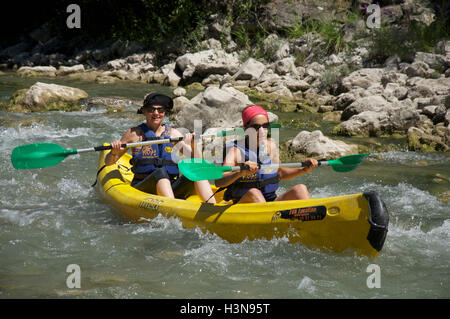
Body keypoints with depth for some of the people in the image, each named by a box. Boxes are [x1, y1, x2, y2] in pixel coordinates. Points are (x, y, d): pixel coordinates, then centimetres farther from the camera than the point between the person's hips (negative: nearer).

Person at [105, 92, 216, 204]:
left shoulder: (173, 133, 12)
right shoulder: (134, 133, 6)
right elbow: (108, 162, 11)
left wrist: (193, 143, -11)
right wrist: (114, 152, -11)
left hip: (171, 189, 3)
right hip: (142, 188, -3)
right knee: (160, 172, -34)